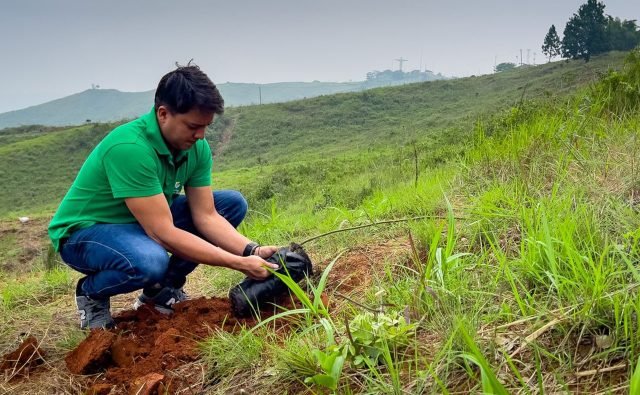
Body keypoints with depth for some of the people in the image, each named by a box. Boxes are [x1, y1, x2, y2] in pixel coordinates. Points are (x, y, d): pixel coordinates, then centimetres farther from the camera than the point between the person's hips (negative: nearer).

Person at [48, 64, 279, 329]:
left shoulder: (197, 148, -10)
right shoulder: (129, 148, -33)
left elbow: (206, 216, -9)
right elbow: (163, 233, -34)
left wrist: (252, 251, -26)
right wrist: (238, 263, -34)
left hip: (149, 222, 8)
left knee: (232, 203, -4)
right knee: (150, 261, -41)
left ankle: (164, 288, 4)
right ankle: (91, 292, -4)